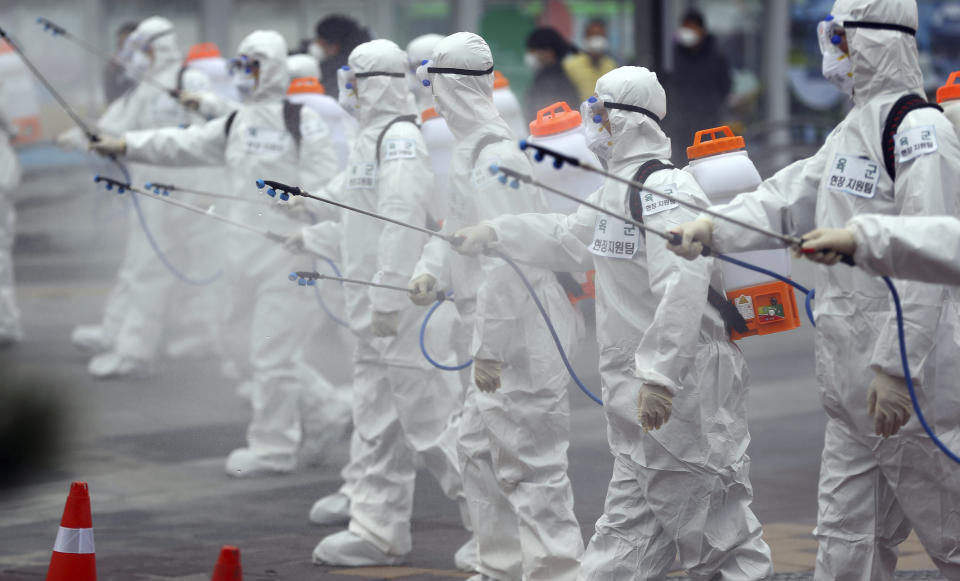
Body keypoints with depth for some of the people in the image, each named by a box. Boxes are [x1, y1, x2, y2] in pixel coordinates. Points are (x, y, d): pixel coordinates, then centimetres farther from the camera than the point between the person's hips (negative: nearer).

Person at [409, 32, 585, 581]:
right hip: (505, 335, 11)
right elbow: (460, 225, 23)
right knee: (480, 449, 19)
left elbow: (504, 260, -24)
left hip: (520, 336, -11)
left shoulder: (493, 156, -21)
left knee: (531, 465, -6)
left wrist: (489, 347, -23)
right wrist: (432, 268, 3)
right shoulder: (471, 147, 11)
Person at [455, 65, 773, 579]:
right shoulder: (619, 187, 15)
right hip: (643, 383, 10)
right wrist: (496, 233, 37)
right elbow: (570, 239, 33)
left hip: (683, 380, -10)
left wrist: (657, 376, -31)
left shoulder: (663, 187, -17)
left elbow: (681, 285, -27)